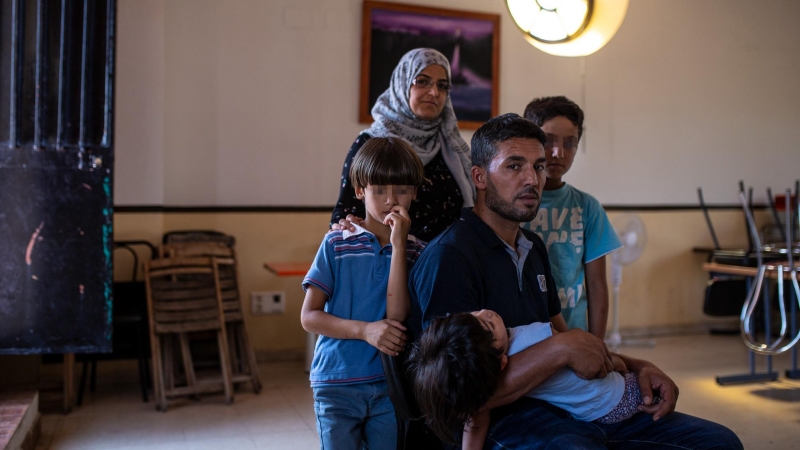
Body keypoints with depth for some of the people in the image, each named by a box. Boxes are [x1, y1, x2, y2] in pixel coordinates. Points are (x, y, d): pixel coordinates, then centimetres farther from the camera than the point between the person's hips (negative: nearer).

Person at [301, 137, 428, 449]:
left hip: (390, 383, 1)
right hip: (337, 383, -1)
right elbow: (309, 317, -5)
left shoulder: (417, 252, -1)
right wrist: (364, 330, -18)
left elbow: (397, 317, -14)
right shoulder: (337, 244, -3)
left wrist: (398, 245, -16)